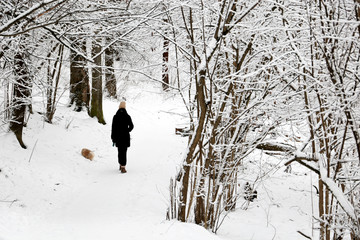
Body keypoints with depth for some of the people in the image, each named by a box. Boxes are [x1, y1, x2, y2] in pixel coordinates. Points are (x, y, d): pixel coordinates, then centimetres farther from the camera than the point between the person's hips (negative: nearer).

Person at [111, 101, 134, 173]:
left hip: (118, 137, 2)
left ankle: (121, 165, 29)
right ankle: (123, 167, -7)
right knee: (124, 152, 0)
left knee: (120, 151, 17)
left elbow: (113, 128, -4)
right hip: (125, 137, -2)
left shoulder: (115, 117, -5)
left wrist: (113, 138, 3)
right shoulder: (127, 116, -9)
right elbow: (131, 126, -2)